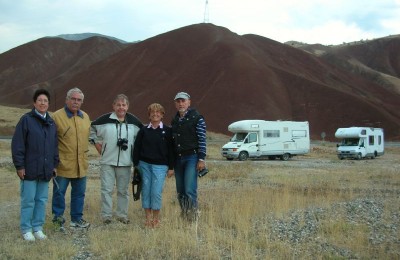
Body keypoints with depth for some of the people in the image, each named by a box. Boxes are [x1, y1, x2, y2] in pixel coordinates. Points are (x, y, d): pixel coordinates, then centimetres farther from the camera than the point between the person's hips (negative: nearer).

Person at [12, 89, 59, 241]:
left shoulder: (51, 123, 11)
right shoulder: (26, 120, -7)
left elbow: (54, 146, 17)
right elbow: (17, 144, -9)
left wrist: (54, 164, 13)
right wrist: (19, 166, -12)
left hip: (45, 170, 5)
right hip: (29, 169, -5)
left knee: (42, 200, 11)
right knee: (28, 200, 2)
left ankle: (38, 227, 21)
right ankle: (26, 229, 13)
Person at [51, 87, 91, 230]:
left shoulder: (85, 117, 10)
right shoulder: (57, 116, -10)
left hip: (81, 165, 6)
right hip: (63, 164, -6)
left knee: (79, 193, 13)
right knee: (59, 192, 5)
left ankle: (76, 218, 26)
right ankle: (58, 217, 20)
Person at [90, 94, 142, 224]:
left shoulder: (134, 122, 4)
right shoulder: (105, 120, -3)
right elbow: (92, 131, 9)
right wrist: (100, 149, 3)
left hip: (125, 162, 2)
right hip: (107, 161, -2)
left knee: (123, 190, 9)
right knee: (107, 189, -1)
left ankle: (122, 214, 20)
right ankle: (106, 215, 8)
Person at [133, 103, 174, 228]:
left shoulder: (167, 131, 2)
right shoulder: (144, 130, 6)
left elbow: (171, 150, 3)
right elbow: (137, 147, 8)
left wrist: (171, 167, 1)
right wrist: (136, 164, 3)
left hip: (160, 166, -2)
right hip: (144, 164, 2)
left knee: (156, 192, -7)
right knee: (146, 191, 4)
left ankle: (156, 219, 10)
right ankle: (148, 218, 15)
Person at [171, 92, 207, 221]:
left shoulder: (197, 118, -3)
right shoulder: (174, 120, 15)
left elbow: (202, 140, -7)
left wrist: (201, 159, -13)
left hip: (192, 157, -6)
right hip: (178, 158, 6)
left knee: (190, 190, -13)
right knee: (180, 191, 8)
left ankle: (192, 218, -5)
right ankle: (183, 216, 18)